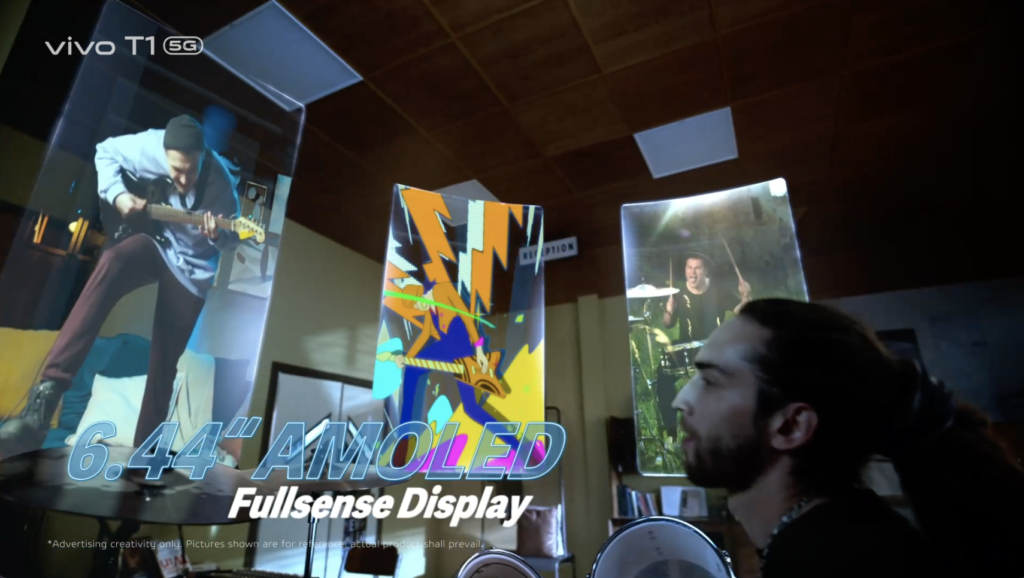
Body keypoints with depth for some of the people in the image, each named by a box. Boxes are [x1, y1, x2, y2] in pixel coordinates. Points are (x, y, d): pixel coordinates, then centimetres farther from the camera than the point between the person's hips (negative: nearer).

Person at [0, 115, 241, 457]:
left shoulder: (220, 183, -20)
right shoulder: (151, 145, -16)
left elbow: (232, 239, -9)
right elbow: (106, 151, 3)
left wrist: (216, 236, -33)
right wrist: (116, 194, -13)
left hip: (192, 267, -2)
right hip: (156, 242, 2)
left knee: (164, 364, 0)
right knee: (111, 264, -35)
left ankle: (142, 449, 16)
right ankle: (48, 391, -34)